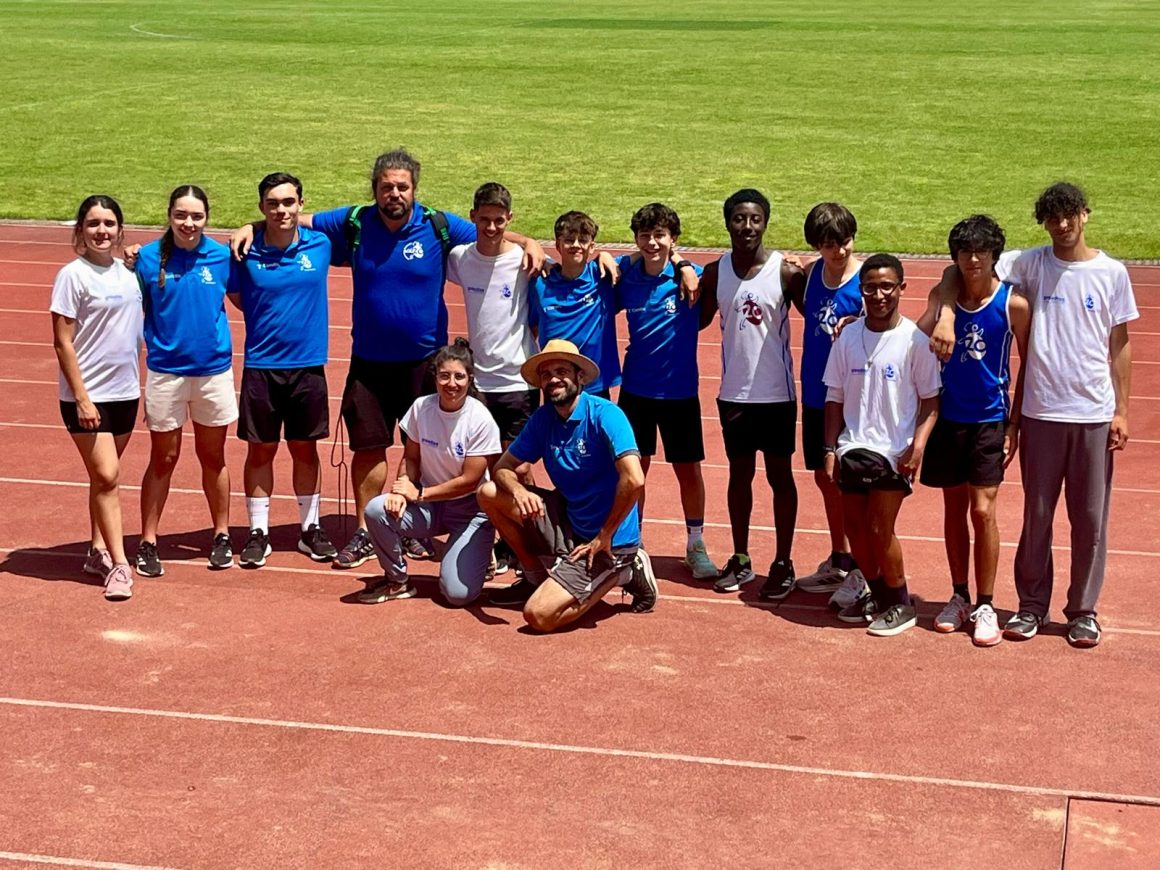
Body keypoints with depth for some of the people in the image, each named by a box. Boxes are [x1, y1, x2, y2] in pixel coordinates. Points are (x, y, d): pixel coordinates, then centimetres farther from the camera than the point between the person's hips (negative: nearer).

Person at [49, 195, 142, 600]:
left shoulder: (128, 272, 6)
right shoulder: (73, 275, -11)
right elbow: (63, 342, -12)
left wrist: (140, 383, 11)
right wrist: (81, 398, -16)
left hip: (125, 392, 6)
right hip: (88, 395, -6)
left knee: (105, 476, 14)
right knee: (106, 476, -8)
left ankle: (99, 551, 24)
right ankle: (118, 565, -4)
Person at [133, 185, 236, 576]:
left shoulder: (221, 256, -5)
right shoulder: (148, 258, -7)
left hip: (214, 369, 1)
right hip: (165, 371, -1)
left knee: (213, 456, 13)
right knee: (163, 459, 7)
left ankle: (221, 537, 26)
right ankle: (148, 543, 17)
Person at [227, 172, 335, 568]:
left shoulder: (320, 245, -2)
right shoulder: (246, 253, -6)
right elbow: (237, 298, 8)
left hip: (308, 365, 1)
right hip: (261, 366, -1)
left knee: (305, 449, 11)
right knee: (260, 450, 6)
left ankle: (311, 529, 24)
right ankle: (258, 533, 17)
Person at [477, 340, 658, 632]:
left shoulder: (604, 415, -20)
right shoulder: (543, 418, 2)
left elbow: (634, 480, -32)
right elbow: (504, 468, 6)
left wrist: (603, 538, -22)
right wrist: (517, 489, -19)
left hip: (608, 542, -7)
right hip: (567, 522, 7)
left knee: (538, 616, -19)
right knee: (489, 493, 1)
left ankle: (622, 573, 2)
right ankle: (535, 577, 16)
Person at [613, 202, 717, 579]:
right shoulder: (626, 276, -4)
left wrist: (682, 265, -21)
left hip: (679, 390, -2)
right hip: (635, 389, 2)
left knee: (689, 469, 7)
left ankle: (696, 546, 22)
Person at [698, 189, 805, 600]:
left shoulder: (786, 272, -10)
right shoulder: (715, 273, 1)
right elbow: (699, 319, 11)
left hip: (776, 394, -3)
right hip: (734, 393, 3)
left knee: (780, 475, 7)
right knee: (739, 474, 12)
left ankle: (783, 565, 16)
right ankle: (741, 560, 24)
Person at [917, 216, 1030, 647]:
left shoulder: (1013, 304, -8)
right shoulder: (942, 296, 0)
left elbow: (1027, 366, -2)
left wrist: (1015, 425, -3)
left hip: (989, 420, -3)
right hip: (948, 417, 3)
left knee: (982, 511, -6)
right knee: (954, 508, 11)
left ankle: (985, 606, 6)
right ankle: (959, 597, 23)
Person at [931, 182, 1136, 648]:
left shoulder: (1112, 273, 2)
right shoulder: (1031, 264, 1)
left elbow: (1119, 346, 5)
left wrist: (1121, 410, 2)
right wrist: (946, 315, -17)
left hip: (1095, 414, 0)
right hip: (1041, 412, 0)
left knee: (1091, 518, 6)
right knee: (1036, 514, 8)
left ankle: (1083, 610, 18)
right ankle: (1032, 606, 20)